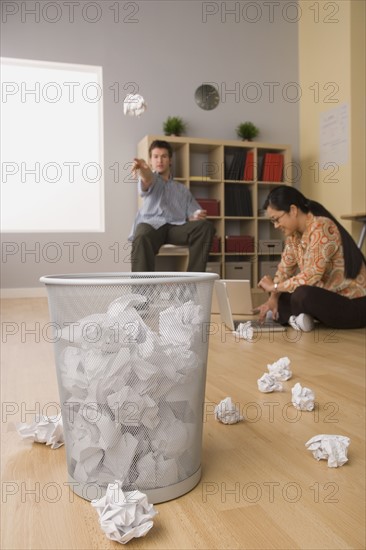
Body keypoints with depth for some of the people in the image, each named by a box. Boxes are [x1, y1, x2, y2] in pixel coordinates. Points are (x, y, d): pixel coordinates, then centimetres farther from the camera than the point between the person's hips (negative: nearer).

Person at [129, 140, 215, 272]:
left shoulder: (182, 189, 32)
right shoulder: (152, 179, 23)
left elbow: (193, 215, 20)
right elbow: (147, 179, -5)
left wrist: (196, 216, -7)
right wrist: (143, 170, -32)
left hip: (176, 227, 3)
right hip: (151, 224, -3)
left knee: (205, 226, -27)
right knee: (141, 238, -39)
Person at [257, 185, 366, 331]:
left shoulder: (321, 229, -22)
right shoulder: (294, 232, 4)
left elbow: (310, 277, -28)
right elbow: (285, 268, 6)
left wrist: (274, 286, -14)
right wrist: (272, 298, -9)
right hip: (331, 297, 9)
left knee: (302, 295, -35)